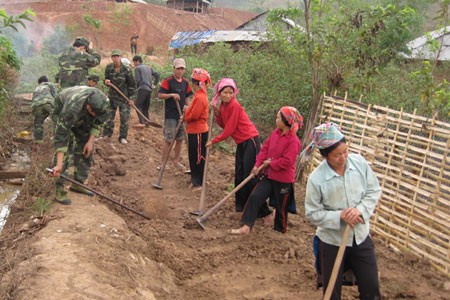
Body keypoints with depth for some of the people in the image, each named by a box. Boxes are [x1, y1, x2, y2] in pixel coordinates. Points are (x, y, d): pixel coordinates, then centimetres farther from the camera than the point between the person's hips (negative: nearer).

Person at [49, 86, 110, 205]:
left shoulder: (104, 102, -33)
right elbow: (61, 136, -44)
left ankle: (78, 184, 13)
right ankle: (59, 190, -12)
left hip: (83, 118, 5)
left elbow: (98, 121, -10)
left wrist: (91, 140, -17)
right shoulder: (72, 109, -46)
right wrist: (59, 165, -47)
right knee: (64, 148, -18)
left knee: (86, 149, 0)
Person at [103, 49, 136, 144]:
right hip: (112, 95, 3)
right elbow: (107, 79, 9)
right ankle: (107, 134, 21)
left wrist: (130, 96, -6)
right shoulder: (108, 68, -4)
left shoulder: (126, 70, -14)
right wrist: (106, 82, -15)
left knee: (124, 117, -1)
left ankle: (123, 137, 9)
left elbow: (132, 84, -6)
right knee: (109, 115, 8)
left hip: (124, 96, -3)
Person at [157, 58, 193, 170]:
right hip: (170, 115, -6)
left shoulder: (185, 82, 9)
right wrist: (172, 95, -24)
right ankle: (162, 163, 5)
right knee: (168, 140, -4)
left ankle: (176, 160, 27)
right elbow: (160, 95, -11)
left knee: (180, 139, 13)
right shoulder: (168, 81, -8)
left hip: (182, 114, 6)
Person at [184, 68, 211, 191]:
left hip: (198, 132, -10)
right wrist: (187, 112, -2)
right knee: (194, 156, 18)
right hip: (194, 130, 10)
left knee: (198, 157, -1)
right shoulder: (200, 94, 10)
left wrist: (185, 117, -5)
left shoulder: (200, 97, -21)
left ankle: (199, 183, 7)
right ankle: (195, 179, 29)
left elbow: (193, 115, -22)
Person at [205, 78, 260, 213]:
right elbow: (224, 125, 11)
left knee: (250, 176, -9)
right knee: (239, 175, 12)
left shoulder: (234, 105, -17)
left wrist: (213, 141, -10)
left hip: (250, 140, -9)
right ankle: (240, 205, 23)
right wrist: (217, 113, -3)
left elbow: (229, 130, -17)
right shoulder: (222, 106, 8)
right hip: (241, 143, 9)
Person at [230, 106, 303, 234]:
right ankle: (246, 226, 1)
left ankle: (279, 231, 31)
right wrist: (258, 164, -4)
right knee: (255, 196, -5)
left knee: (281, 207, 10)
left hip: (283, 180, -6)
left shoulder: (293, 141, -21)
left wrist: (270, 163, -14)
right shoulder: (276, 133, 2)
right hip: (269, 175, 6)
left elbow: (286, 162, -24)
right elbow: (265, 148, 5)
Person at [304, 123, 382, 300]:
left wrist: (361, 209, -17)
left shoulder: (359, 162, -11)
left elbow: (374, 191, 0)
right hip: (332, 241, -3)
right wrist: (340, 216, -25)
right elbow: (312, 213, -13)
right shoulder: (316, 178, -20)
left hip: (361, 236, 3)